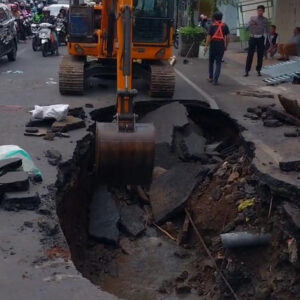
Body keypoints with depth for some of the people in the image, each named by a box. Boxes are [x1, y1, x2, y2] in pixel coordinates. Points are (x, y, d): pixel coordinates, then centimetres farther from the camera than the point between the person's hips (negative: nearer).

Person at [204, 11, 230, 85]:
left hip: (213, 44, -1)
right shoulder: (225, 26, 4)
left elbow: (209, 37, -8)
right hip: (221, 45, 1)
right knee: (218, 63, 3)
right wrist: (226, 46, 12)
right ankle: (215, 80, -5)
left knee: (211, 61, 17)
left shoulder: (212, 26, -2)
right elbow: (227, 37, 2)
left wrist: (206, 46, -4)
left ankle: (211, 77, 22)